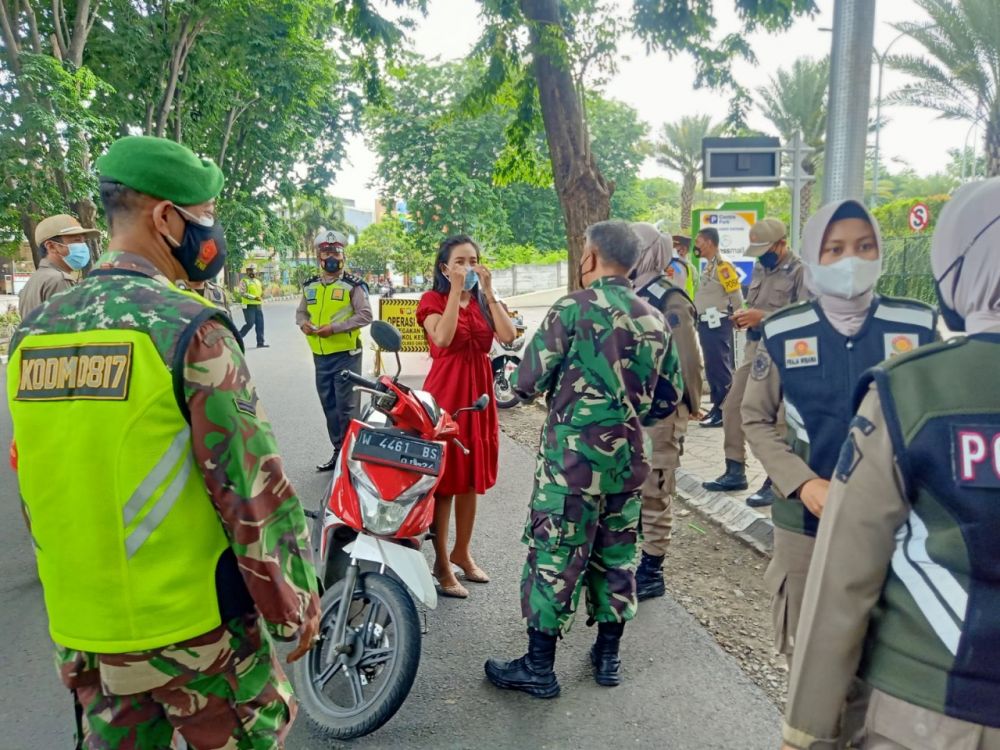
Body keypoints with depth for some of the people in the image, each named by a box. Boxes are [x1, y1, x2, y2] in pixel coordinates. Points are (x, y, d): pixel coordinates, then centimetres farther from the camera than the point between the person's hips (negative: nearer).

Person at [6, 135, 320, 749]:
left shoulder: (33, 332, 2)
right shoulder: (190, 329, -18)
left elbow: (36, 489, 10)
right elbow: (253, 489, -19)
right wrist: (296, 603, -7)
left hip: (82, 628, 6)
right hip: (194, 624, -6)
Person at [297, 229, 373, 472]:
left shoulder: (353, 285, -6)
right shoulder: (310, 286, 12)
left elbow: (365, 315, -12)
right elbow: (300, 311, 22)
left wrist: (334, 328, -19)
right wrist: (303, 323, -2)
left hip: (346, 355, -6)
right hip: (320, 356, 6)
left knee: (347, 408, -4)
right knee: (329, 407, 14)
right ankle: (338, 451, 26)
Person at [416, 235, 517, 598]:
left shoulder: (483, 302, 12)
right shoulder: (432, 300, -4)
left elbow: (509, 336, -6)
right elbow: (442, 338, -24)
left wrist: (488, 292, -9)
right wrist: (455, 291, -21)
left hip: (479, 392, 6)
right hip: (445, 393, -6)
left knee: (472, 478, 14)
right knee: (444, 479, -1)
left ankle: (462, 552, 31)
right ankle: (441, 563, 9)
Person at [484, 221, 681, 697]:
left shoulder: (573, 309, -12)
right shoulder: (654, 320, 7)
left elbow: (527, 383, -12)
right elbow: (669, 397, 12)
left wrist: (516, 376, 10)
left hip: (571, 457, -6)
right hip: (627, 459, 6)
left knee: (554, 555, 3)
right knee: (615, 555, 17)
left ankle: (538, 667, 14)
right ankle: (608, 657, 30)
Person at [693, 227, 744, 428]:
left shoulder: (723, 266, -13)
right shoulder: (708, 266, 16)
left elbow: (736, 296, -14)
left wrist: (734, 320, -5)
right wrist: (700, 320, 15)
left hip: (717, 325, -10)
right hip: (706, 324, 10)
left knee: (720, 368, -5)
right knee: (711, 367, 13)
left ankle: (724, 412, 1)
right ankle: (717, 407, 22)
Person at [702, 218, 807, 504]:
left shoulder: (800, 272, -9)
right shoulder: (760, 269, 16)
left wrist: (763, 318, -23)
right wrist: (744, 315, 2)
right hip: (754, 349, 8)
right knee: (732, 407, 9)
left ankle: (775, 483, 8)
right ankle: (735, 472, 21)